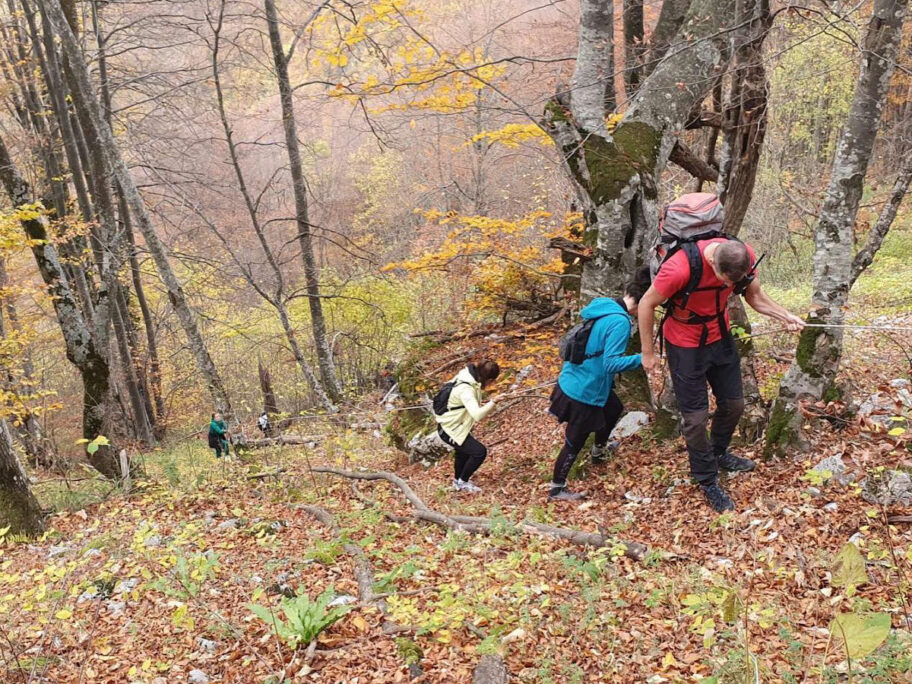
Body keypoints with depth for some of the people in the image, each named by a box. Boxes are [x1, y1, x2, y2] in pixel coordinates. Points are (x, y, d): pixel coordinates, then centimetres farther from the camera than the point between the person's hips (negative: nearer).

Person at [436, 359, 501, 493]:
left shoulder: (466, 375, -10)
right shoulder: (466, 390, -36)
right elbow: (477, 415, -48)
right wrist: (492, 402, -36)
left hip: (451, 424, 10)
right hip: (450, 430, -10)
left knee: (463, 451, 30)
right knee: (480, 452, -10)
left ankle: (458, 482, 52)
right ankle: (462, 482, 11)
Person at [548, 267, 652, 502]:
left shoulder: (602, 306, 0)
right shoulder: (620, 322, -26)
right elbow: (611, 363, -29)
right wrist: (642, 358, -24)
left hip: (571, 380, 9)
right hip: (584, 392, -9)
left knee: (613, 409, 32)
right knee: (574, 443, 8)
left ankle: (600, 450, 55)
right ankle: (557, 490, 25)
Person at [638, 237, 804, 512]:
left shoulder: (744, 256, -19)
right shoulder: (679, 268, -35)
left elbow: (755, 296, 1)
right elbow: (647, 304, -20)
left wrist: (786, 316, -13)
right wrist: (648, 353, -12)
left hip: (721, 337, 5)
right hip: (686, 346, -5)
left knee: (733, 404, 17)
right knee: (696, 416, 2)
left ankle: (719, 454, 44)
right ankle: (707, 480, 23)